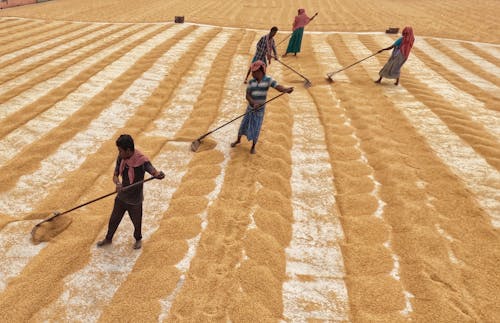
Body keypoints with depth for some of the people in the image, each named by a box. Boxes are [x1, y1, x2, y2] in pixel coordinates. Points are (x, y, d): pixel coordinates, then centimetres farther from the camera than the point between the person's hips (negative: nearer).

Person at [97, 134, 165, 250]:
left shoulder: (142, 161, -27)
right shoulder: (121, 158, -12)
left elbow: (154, 172, -34)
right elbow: (115, 175, -5)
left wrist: (159, 174, -60)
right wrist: (117, 183, -29)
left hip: (135, 200, -4)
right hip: (121, 197, 5)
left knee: (137, 223, 20)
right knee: (114, 219, 24)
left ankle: (138, 239, 50)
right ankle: (108, 238, 51)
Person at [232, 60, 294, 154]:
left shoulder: (268, 80, -12)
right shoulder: (251, 82, -4)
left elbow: (278, 87, -26)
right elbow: (247, 95, -10)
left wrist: (286, 90, -47)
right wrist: (254, 103, -28)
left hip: (260, 110, -3)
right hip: (250, 108, 3)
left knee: (255, 130, 2)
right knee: (243, 125, 14)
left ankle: (253, 146, 25)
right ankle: (238, 140, 41)